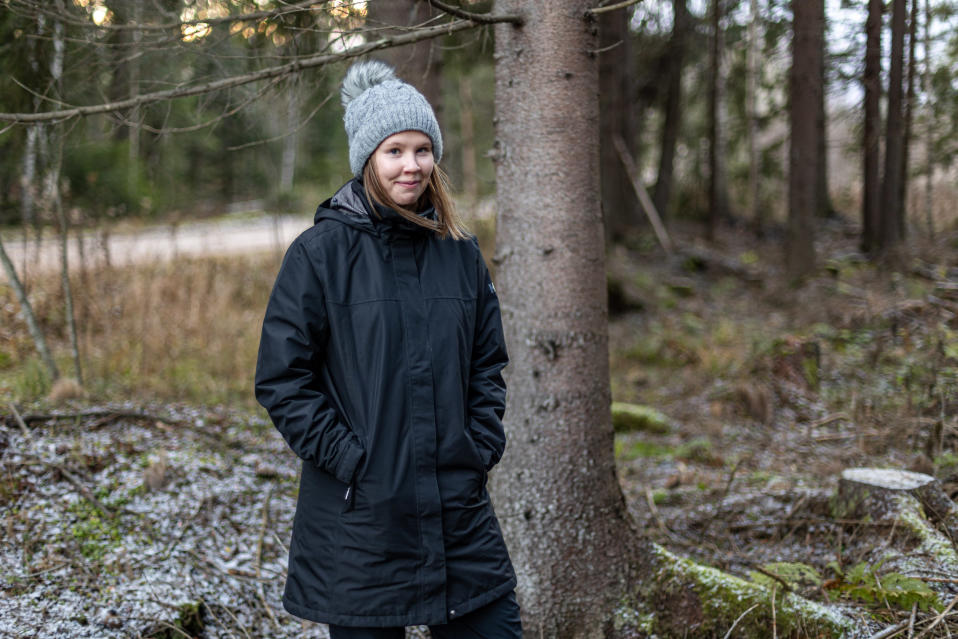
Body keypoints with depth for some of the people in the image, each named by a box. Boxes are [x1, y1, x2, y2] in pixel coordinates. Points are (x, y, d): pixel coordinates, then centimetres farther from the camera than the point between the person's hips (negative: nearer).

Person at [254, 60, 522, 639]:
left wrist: (482, 446, 3)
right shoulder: (321, 251, -6)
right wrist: (347, 457, -12)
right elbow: (281, 377, -7)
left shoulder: (461, 251, 7)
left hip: (460, 509, 4)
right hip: (360, 517, -4)